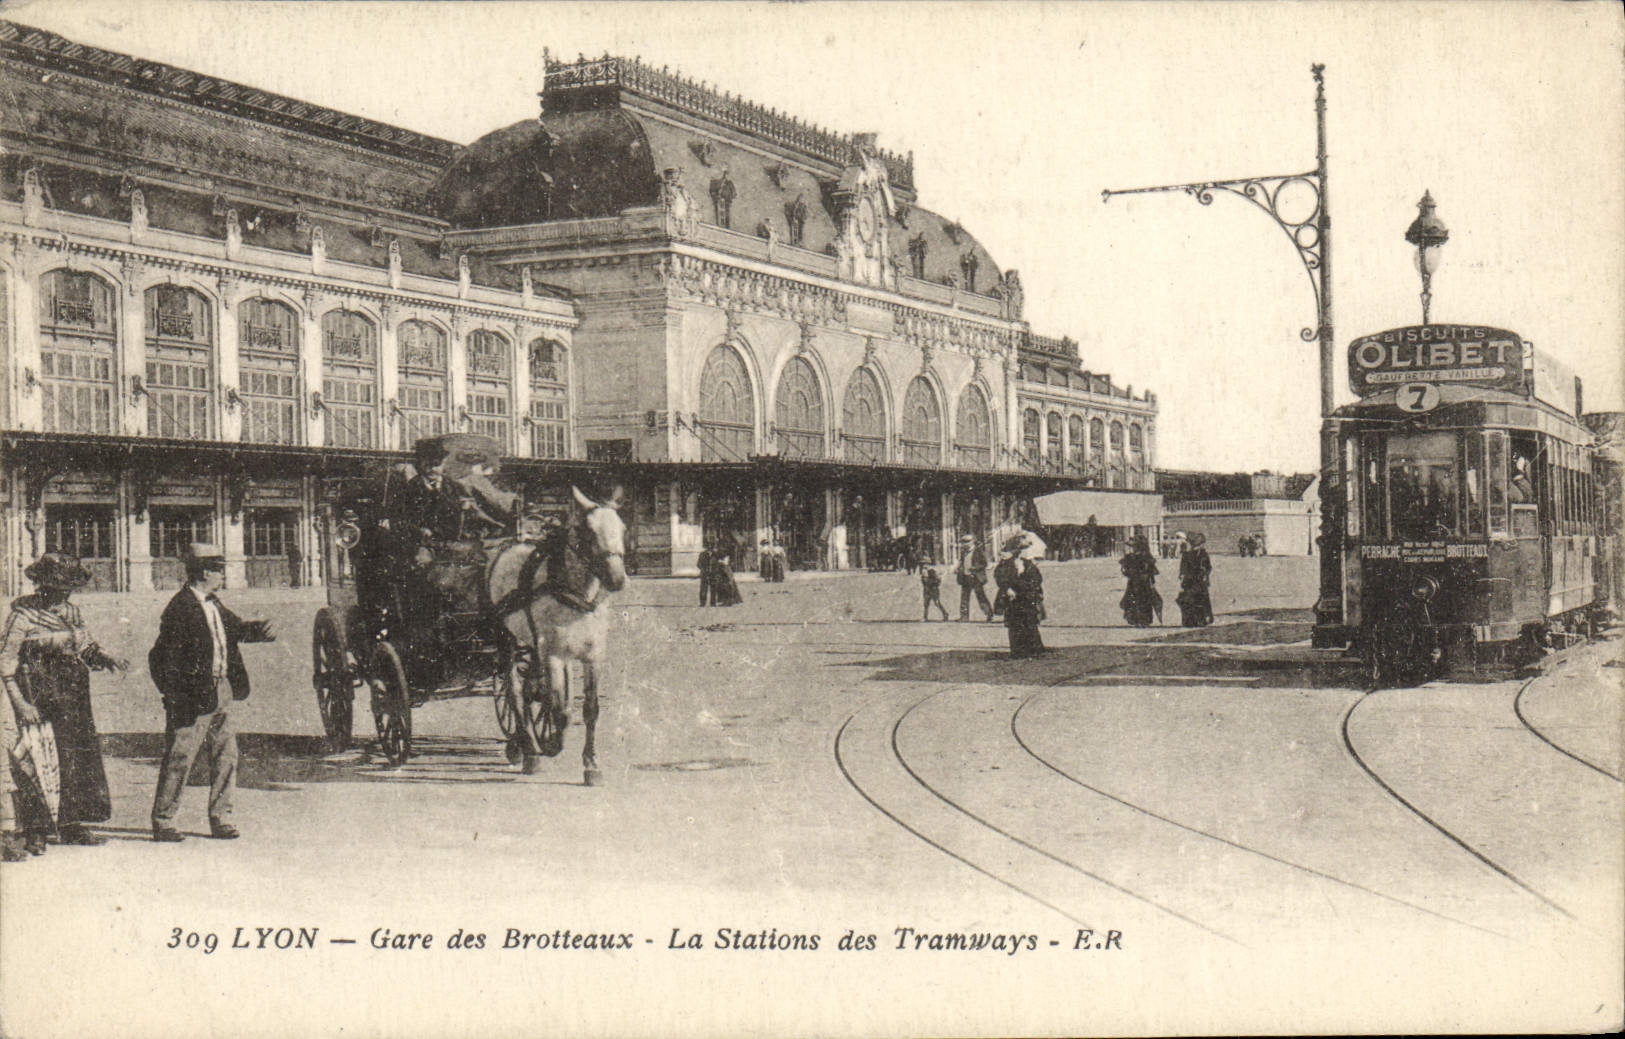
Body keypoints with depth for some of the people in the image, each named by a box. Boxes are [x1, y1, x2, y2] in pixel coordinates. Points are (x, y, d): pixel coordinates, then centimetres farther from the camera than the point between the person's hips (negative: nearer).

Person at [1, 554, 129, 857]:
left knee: (78, 758, 7)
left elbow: (85, 648, 17)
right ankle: (35, 832, 3)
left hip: (73, 700, 6)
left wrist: (106, 659, -4)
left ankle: (71, 826, 18)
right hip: (39, 701, -6)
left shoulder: (70, 612, 10)